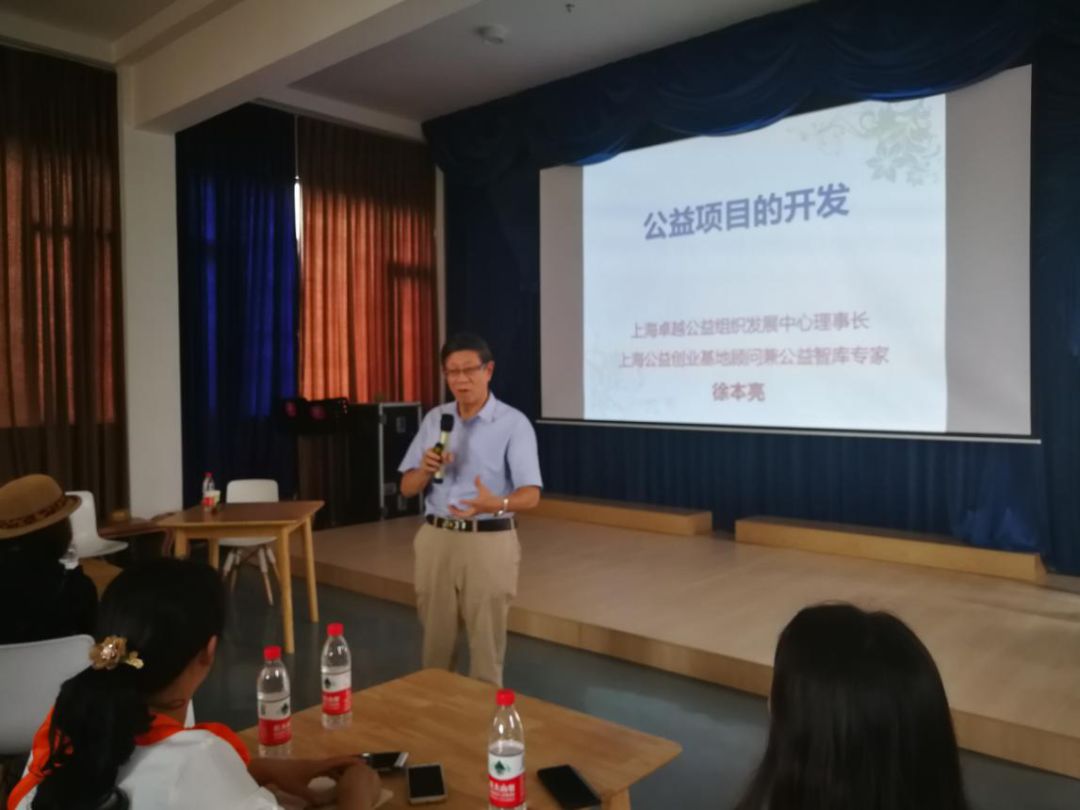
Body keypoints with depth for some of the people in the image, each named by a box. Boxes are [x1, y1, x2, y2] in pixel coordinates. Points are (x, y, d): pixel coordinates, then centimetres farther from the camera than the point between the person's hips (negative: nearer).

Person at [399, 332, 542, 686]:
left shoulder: (514, 423, -8)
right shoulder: (434, 419, 6)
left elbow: (531, 494, -15)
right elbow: (407, 488, 8)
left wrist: (497, 504, -36)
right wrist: (426, 470, -15)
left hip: (488, 542, -4)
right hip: (435, 539, 4)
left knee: (486, 645, 5)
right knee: (435, 641, 14)